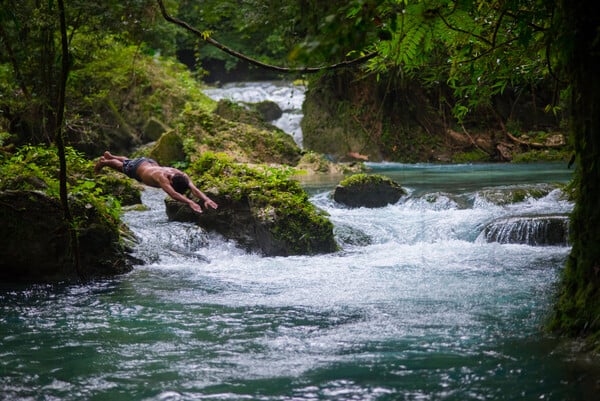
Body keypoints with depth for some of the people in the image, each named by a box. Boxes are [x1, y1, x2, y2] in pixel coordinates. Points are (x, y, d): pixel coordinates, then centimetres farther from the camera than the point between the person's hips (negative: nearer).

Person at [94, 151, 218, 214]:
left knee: (127, 162, 37)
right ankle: (104, 161, 62)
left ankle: (110, 156, 67)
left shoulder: (182, 176, -39)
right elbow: (172, 194, -68)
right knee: (121, 165, 30)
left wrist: (206, 199, -68)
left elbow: (194, 189, -50)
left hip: (151, 163, 5)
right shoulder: (162, 177, -54)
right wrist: (190, 202, -81)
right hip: (137, 167, -5)